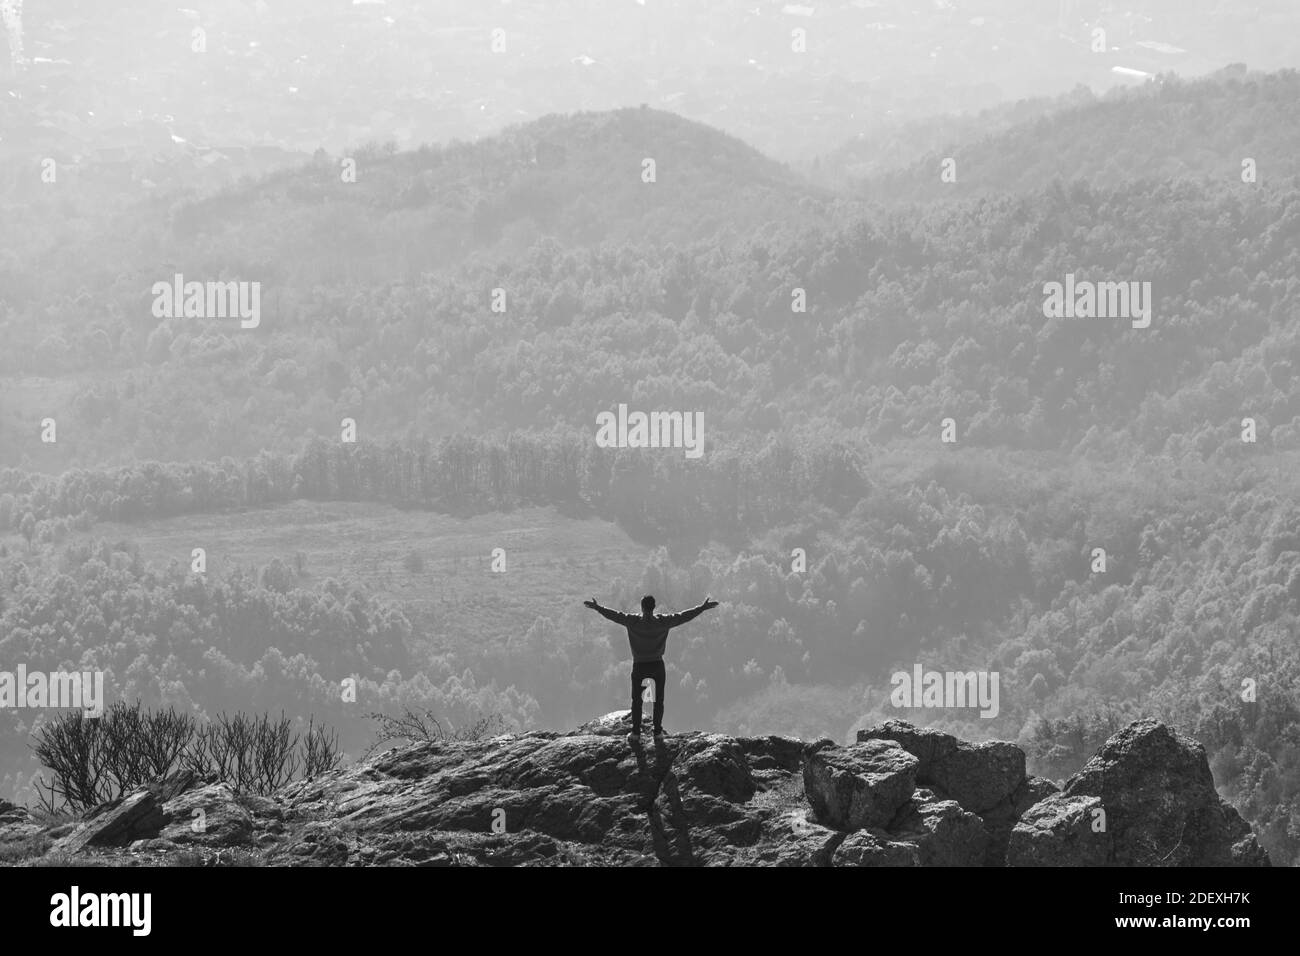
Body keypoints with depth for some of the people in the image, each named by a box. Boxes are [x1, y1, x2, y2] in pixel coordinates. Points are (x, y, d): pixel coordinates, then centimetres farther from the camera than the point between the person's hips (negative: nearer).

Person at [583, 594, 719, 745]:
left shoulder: (633, 622, -13)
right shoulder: (663, 622, -11)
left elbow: (614, 615, -7)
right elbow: (684, 616, -6)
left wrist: (597, 608, 6)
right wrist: (703, 608, 2)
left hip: (639, 666, 0)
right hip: (657, 665, 0)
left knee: (637, 700, 11)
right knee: (659, 700, 13)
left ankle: (635, 733, 11)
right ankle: (658, 733, 15)